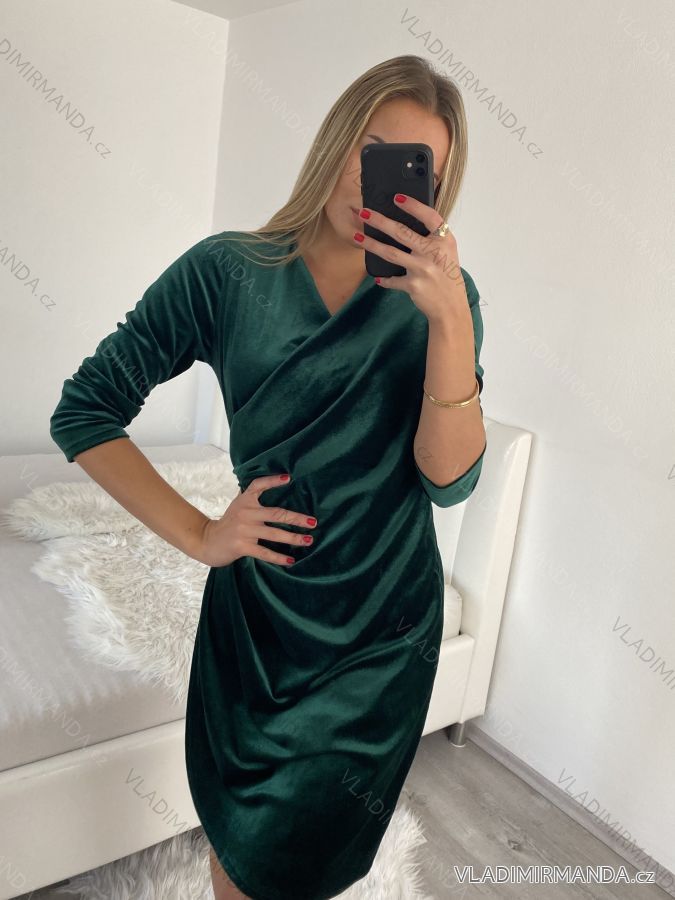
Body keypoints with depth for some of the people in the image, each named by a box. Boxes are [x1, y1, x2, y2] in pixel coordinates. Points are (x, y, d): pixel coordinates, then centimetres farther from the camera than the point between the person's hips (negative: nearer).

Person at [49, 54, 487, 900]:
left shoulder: (441, 297, -6)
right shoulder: (228, 272, -10)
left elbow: (448, 479, -15)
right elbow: (83, 412, -6)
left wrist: (451, 319, -27)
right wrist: (199, 533, -11)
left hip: (385, 625, 1)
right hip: (258, 608, -1)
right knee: (234, 828, 21)